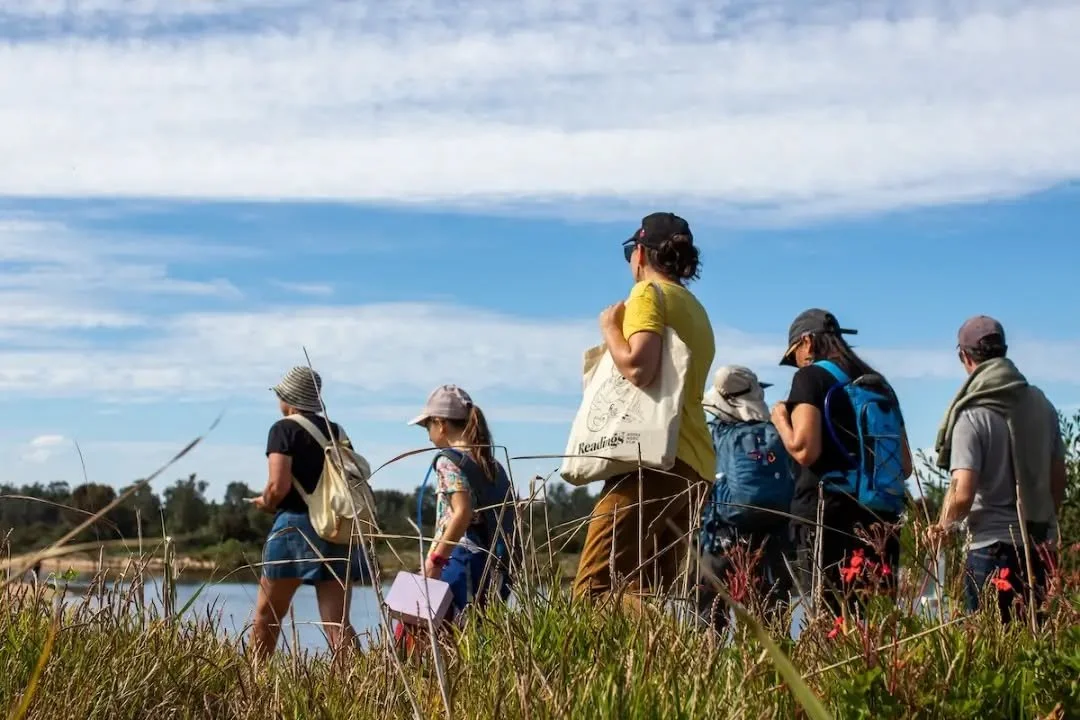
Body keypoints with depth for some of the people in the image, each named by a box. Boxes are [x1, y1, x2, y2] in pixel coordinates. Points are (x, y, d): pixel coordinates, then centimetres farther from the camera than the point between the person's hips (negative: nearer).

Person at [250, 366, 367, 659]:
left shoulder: (284, 429, -5)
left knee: (267, 614, 9)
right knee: (337, 622, 0)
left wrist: (265, 503, 4)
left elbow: (278, 485, -15)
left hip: (296, 525, -5)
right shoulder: (338, 432, 13)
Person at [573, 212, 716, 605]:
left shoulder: (649, 293, -3)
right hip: (695, 463, 10)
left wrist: (609, 327, -1)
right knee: (648, 595, 6)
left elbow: (639, 368, -18)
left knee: (595, 590, -16)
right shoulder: (694, 307, 25)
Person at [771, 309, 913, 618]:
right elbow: (905, 466, 19)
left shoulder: (812, 376, 0)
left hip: (830, 516, -6)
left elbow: (805, 450, -12)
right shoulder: (879, 383, 19)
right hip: (881, 521, 7)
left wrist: (780, 419, 6)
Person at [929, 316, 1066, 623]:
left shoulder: (972, 414, -13)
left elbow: (962, 495, -18)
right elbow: (1059, 480, 13)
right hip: (1040, 545, 6)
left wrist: (943, 525, 1)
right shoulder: (1041, 404, 5)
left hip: (992, 544, -5)